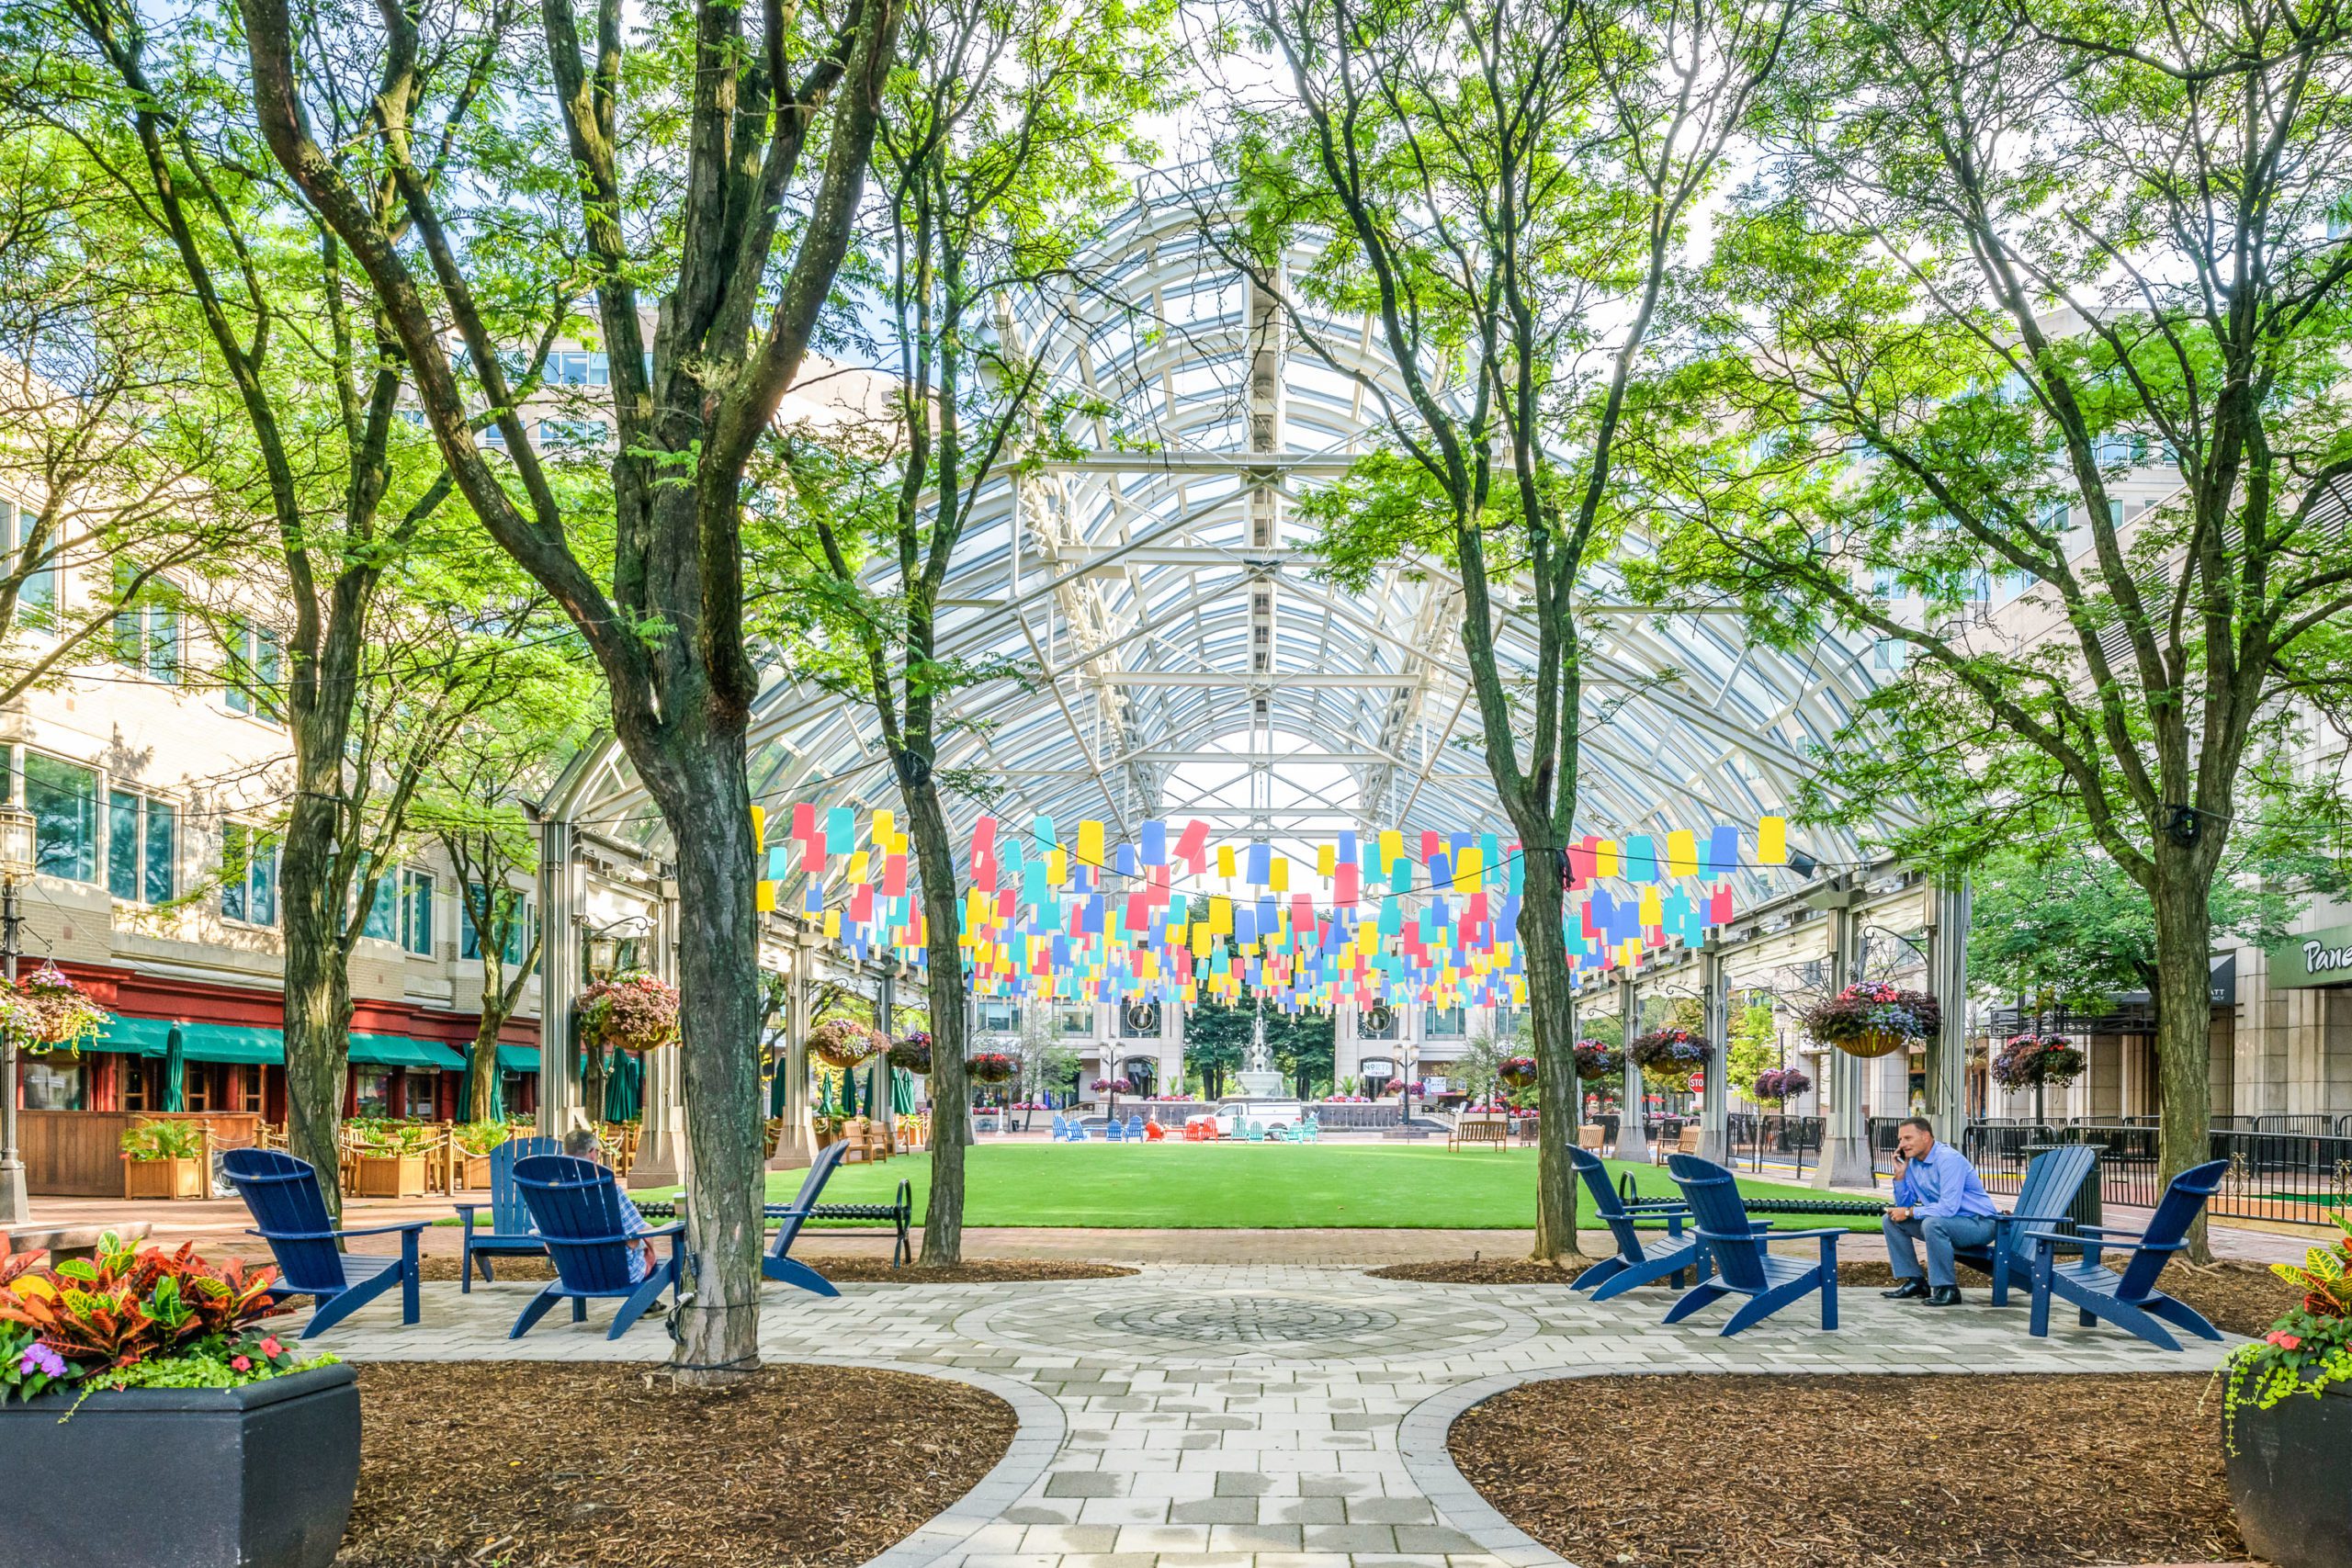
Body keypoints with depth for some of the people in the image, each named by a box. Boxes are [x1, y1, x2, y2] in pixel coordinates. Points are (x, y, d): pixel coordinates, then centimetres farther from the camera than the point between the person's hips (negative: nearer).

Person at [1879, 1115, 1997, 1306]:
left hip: (1979, 1224, -9)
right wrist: (1900, 1173, -3)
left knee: (1932, 1222, -36)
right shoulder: (1913, 1162, 3)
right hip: (1946, 1222, 9)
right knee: (1890, 1220, 3)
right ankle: (1914, 1282, 5)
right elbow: (1904, 1205, 9)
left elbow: (1948, 1208, -30)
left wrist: (1909, 1212, -20)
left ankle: (1946, 1289, -23)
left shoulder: (1949, 1159, -22)